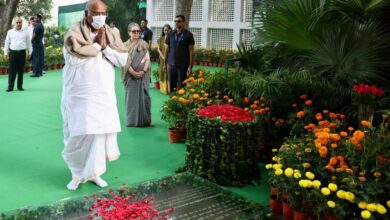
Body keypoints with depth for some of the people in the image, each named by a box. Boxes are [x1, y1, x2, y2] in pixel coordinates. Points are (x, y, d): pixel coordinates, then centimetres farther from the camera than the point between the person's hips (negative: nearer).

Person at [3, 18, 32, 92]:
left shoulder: (25, 32, 9)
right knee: (11, 70, -1)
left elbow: (29, 43, 13)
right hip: (13, 52, 0)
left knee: (21, 70, 4)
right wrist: (5, 52, 6)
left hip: (22, 53, 0)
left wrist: (29, 52, 9)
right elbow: (7, 43, 11)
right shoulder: (10, 32, 9)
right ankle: (10, 86, 3)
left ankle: (20, 86, 13)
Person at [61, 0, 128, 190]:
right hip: (80, 94, -4)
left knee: (101, 130, 3)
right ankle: (78, 173, 16)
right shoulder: (74, 33, -6)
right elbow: (74, 59, -22)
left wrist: (105, 47, -12)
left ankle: (92, 172, 17)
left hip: (103, 93, 4)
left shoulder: (110, 33, 8)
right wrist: (97, 45, -15)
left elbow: (123, 59, 1)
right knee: (80, 132, -3)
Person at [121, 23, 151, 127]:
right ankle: (132, 120, 8)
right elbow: (125, 61, -2)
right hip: (130, 75, 0)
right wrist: (133, 72, -14)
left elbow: (147, 59, 1)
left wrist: (143, 71, -14)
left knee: (143, 96, -1)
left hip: (143, 74, 0)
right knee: (131, 96, 2)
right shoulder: (126, 45, 4)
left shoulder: (143, 44, 6)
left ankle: (144, 120, 6)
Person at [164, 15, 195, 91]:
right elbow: (167, 49, 13)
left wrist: (190, 66, -9)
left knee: (181, 86, 0)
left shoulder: (188, 35, -2)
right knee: (172, 86, 7)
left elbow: (191, 51, -3)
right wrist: (165, 63, 10)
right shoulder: (170, 34, 8)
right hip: (172, 64, 4)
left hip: (183, 65, -3)